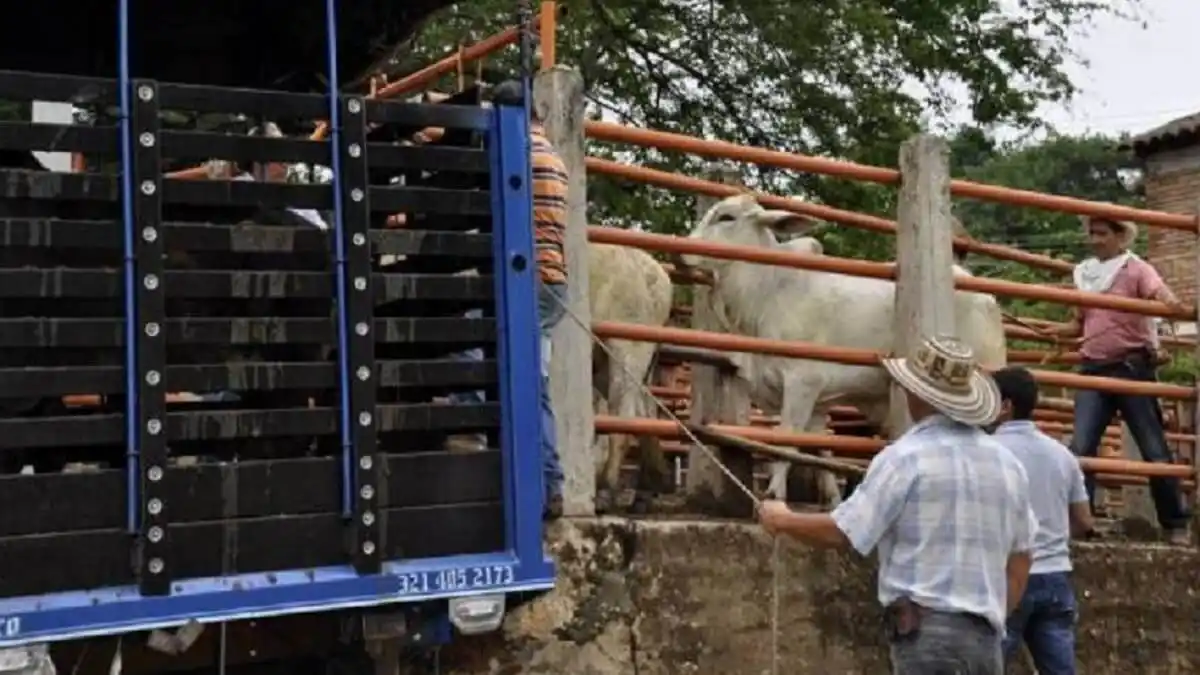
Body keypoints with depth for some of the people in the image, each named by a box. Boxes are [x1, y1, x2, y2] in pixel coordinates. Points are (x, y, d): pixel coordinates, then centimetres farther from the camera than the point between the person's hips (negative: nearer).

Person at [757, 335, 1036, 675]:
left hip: (926, 628, -7)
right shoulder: (1007, 462, 11)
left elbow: (842, 532, -7)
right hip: (984, 633, 7)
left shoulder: (906, 456, -9)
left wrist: (783, 520, 10)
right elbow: (1020, 559, 16)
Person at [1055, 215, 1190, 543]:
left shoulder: (1136, 269, -5)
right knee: (1081, 448, -6)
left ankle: (1176, 524, 12)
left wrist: (1177, 308, -49)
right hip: (1093, 370, 5)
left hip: (1132, 368, -5)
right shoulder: (1085, 273, 12)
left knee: (1154, 450, 2)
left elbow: (1163, 297, -25)